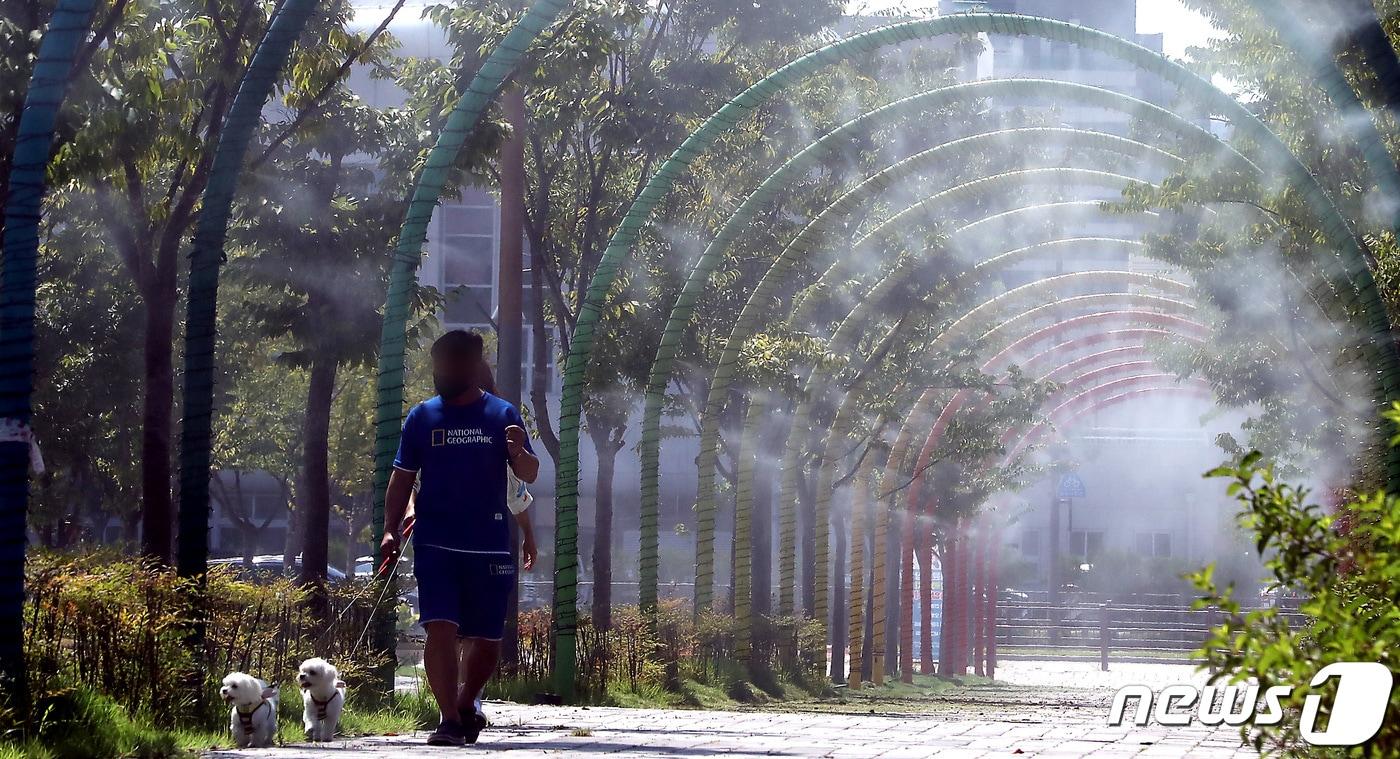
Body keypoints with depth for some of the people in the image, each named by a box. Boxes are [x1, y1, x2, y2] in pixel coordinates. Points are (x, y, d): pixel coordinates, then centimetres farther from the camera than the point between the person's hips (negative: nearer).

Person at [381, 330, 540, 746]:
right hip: (435, 544, 0)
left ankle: (465, 706, 29)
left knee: (487, 638, 7)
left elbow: (529, 475, 2)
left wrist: (519, 453, -21)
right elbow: (402, 478, 11)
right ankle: (449, 719, -12)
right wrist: (391, 530, 0)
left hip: (490, 547, 0)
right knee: (440, 629, -14)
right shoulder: (422, 416, 7)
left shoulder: (502, 415, 4)